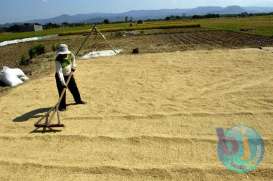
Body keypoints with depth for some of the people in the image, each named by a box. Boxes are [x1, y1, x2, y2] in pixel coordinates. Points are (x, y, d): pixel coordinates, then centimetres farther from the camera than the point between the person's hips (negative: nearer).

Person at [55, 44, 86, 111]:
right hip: (60, 77, -5)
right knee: (62, 92, -3)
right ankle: (62, 106, 12)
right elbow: (59, 72, -37)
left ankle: (78, 100, 37)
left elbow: (73, 58, 12)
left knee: (74, 88, 16)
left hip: (69, 75, 6)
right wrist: (63, 83, -43)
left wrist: (73, 66, 5)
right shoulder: (58, 60, -31)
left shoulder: (70, 54, -16)